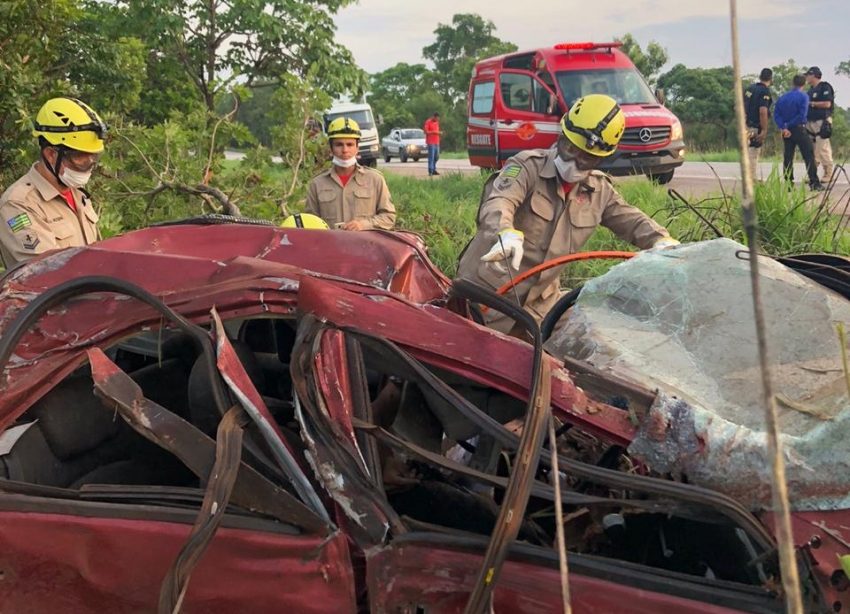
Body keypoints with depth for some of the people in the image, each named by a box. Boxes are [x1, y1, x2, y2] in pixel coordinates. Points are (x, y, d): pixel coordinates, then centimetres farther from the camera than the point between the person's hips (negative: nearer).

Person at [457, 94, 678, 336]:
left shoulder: (600, 191, 5)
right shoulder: (528, 166, -15)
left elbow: (632, 221, 11)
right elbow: (497, 203, -32)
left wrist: (662, 241, -12)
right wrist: (507, 233, -55)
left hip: (539, 301, 6)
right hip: (489, 290, -6)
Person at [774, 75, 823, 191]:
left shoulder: (782, 97, 6)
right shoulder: (803, 97, -8)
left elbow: (776, 114, -1)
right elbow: (802, 115, -16)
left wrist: (783, 127, -9)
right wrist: (789, 124, -7)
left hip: (786, 132, 5)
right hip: (799, 129, -5)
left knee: (788, 157, 7)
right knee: (808, 156, -2)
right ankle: (814, 183, -6)